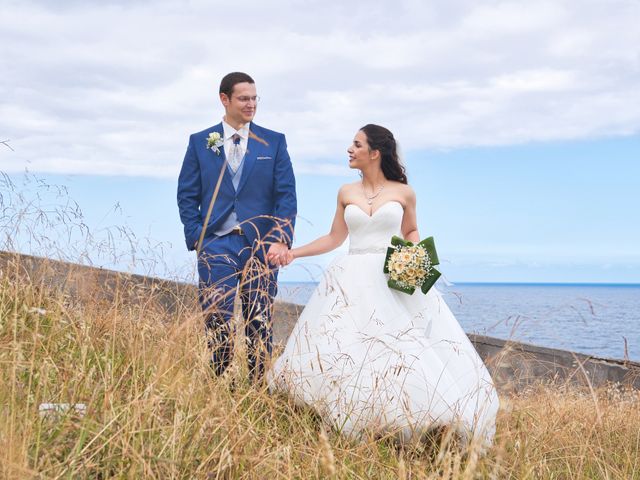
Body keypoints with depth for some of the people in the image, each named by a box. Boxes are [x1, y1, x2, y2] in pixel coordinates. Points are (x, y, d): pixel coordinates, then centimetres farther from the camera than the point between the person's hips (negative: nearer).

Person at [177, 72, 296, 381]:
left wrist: (281, 239, -11)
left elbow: (286, 194, 1)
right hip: (216, 246, 0)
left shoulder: (274, 142, 7)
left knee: (260, 325, 7)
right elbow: (187, 195, 7)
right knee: (216, 322, -4)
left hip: (262, 247, 1)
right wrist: (196, 238, -4)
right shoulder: (200, 142, 8)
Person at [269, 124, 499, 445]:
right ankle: (353, 427, 2)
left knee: (406, 352, -12)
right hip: (353, 283, 2)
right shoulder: (346, 193, 11)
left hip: (395, 280, -2)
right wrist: (294, 252, 12)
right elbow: (334, 238, 18)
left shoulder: (403, 192, 5)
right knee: (343, 352, -8)